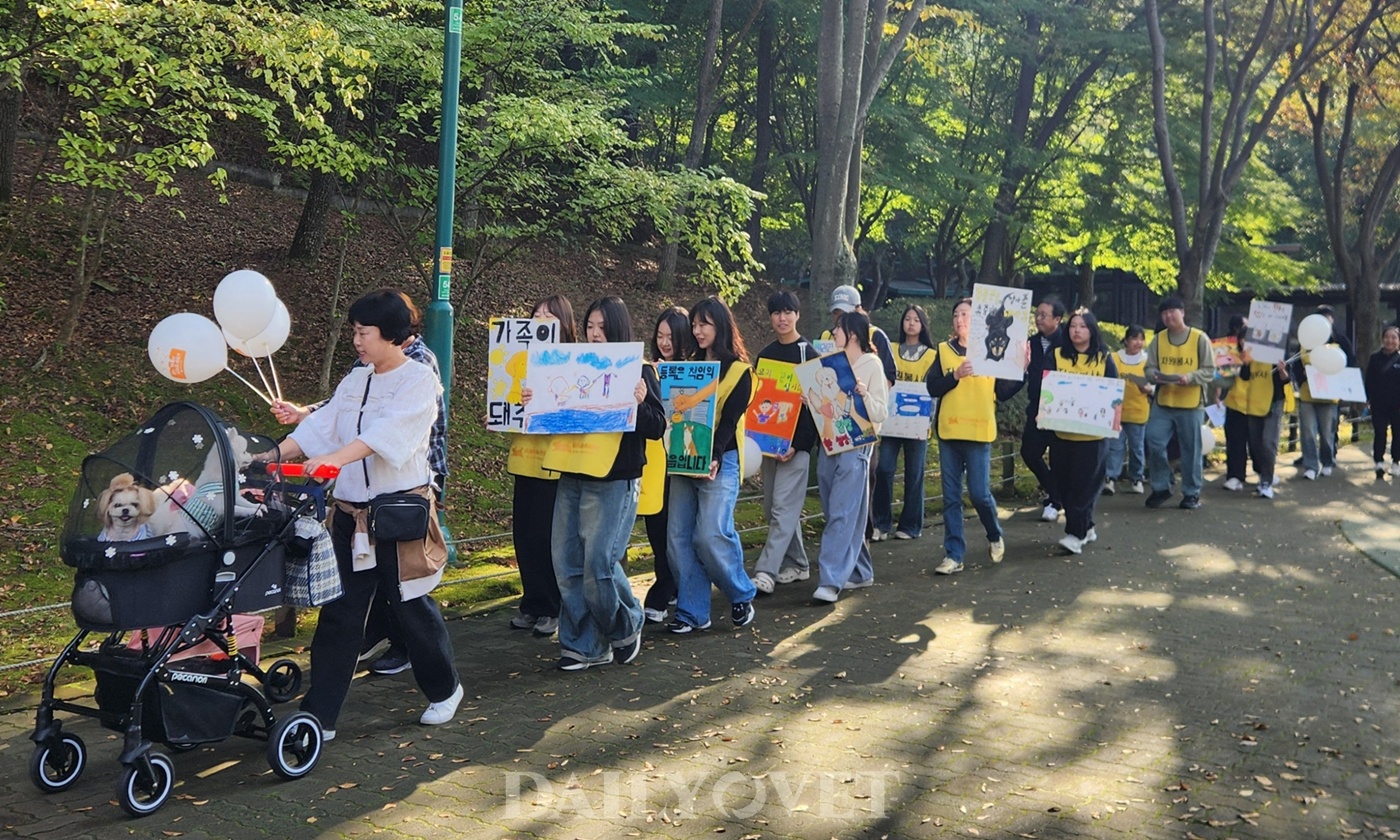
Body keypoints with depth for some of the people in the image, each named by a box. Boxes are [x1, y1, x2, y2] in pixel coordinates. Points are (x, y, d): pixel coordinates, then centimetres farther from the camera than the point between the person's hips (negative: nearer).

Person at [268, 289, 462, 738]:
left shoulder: (419, 380, -9)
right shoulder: (354, 381, 13)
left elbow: (387, 431, -24)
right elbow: (321, 427, 5)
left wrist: (334, 458, -38)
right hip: (351, 512, 6)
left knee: (412, 607, 6)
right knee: (339, 612, 4)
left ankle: (444, 689, 29)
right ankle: (318, 716, 9)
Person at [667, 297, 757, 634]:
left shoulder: (739, 370, -2)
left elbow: (730, 419, -10)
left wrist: (714, 457, -23)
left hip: (719, 462, -6)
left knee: (711, 535, -12)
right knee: (678, 537, 1)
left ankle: (742, 595, 12)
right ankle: (692, 612, 9)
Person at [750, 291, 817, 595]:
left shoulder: (808, 354, -4)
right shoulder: (765, 355, 12)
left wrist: (797, 444, -16)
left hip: (796, 442, -6)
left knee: (784, 507, -11)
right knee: (773, 508, 9)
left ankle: (766, 572, -14)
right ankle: (797, 565, 21)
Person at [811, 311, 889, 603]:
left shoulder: (871, 364, -3)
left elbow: (880, 414, -7)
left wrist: (865, 395, -24)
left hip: (855, 446, -7)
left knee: (842, 515, -11)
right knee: (836, 513, 10)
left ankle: (831, 581, -15)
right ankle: (859, 572, 22)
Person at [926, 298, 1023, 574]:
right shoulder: (944, 351, 7)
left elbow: (1003, 393, 0)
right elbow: (932, 388, -2)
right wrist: (956, 375, -16)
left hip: (979, 432, -2)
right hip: (948, 431, 2)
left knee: (979, 493, -2)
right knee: (951, 497, 4)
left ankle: (995, 536, 26)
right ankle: (953, 555, 10)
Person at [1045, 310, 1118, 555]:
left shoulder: (1104, 359, 4)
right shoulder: (1056, 356, 5)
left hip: (1093, 434, -2)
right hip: (1062, 432, 2)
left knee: (1085, 485, -5)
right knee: (1064, 484, 6)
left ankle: (1076, 533, -3)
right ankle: (1086, 528, 21)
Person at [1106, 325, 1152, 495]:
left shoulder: (1147, 361, 3)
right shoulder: (1114, 358, 1)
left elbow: (1154, 384, 5)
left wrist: (1149, 388, -15)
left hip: (1138, 412, 1)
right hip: (1116, 409, -1)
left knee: (1136, 447, 9)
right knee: (1115, 446, -4)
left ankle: (1136, 479, 19)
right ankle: (1111, 478, -5)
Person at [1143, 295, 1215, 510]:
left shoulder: (1200, 338, -4)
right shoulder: (1158, 339, 6)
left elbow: (1209, 371, -5)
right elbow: (1149, 368, 6)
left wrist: (1189, 377, -22)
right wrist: (1155, 376, -17)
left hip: (1191, 405, -3)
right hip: (1162, 403, 3)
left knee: (1190, 450, 5)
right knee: (1154, 444, -3)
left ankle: (1192, 493, 17)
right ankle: (1161, 488, 14)